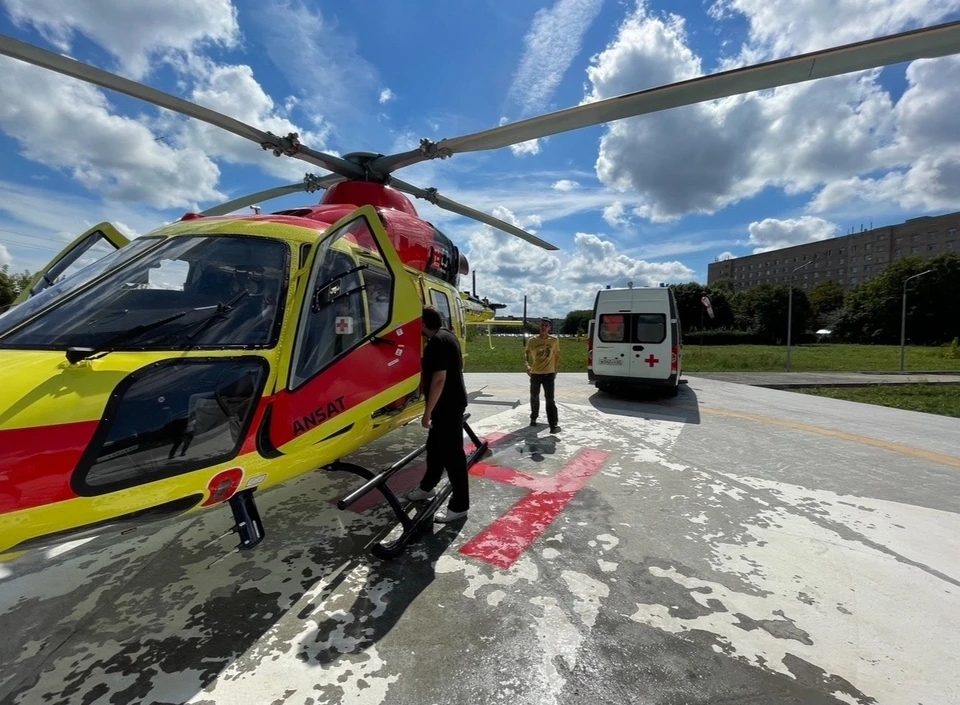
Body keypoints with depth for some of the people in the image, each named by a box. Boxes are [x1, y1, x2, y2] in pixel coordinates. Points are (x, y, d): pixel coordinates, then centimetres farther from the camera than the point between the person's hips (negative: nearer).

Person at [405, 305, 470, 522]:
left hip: (448, 406, -11)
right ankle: (427, 487, 40)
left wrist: (427, 412, -21)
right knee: (435, 446, 22)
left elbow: (439, 379, -25)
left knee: (452, 453, -3)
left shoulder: (437, 342, -20)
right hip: (450, 402, 11)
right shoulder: (446, 336, 12)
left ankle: (459, 505, 8)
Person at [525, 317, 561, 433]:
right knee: (534, 397, 15)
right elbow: (527, 354, 4)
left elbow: (557, 355, 8)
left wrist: (556, 370, 7)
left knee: (550, 399, -10)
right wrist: (527, 366, -13)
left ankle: (554, 424, -12)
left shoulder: (554, 340, -1)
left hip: (549, 374, -1)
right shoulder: (532, 341, -3)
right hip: (535, 373, 2)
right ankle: (533, 418, 35)